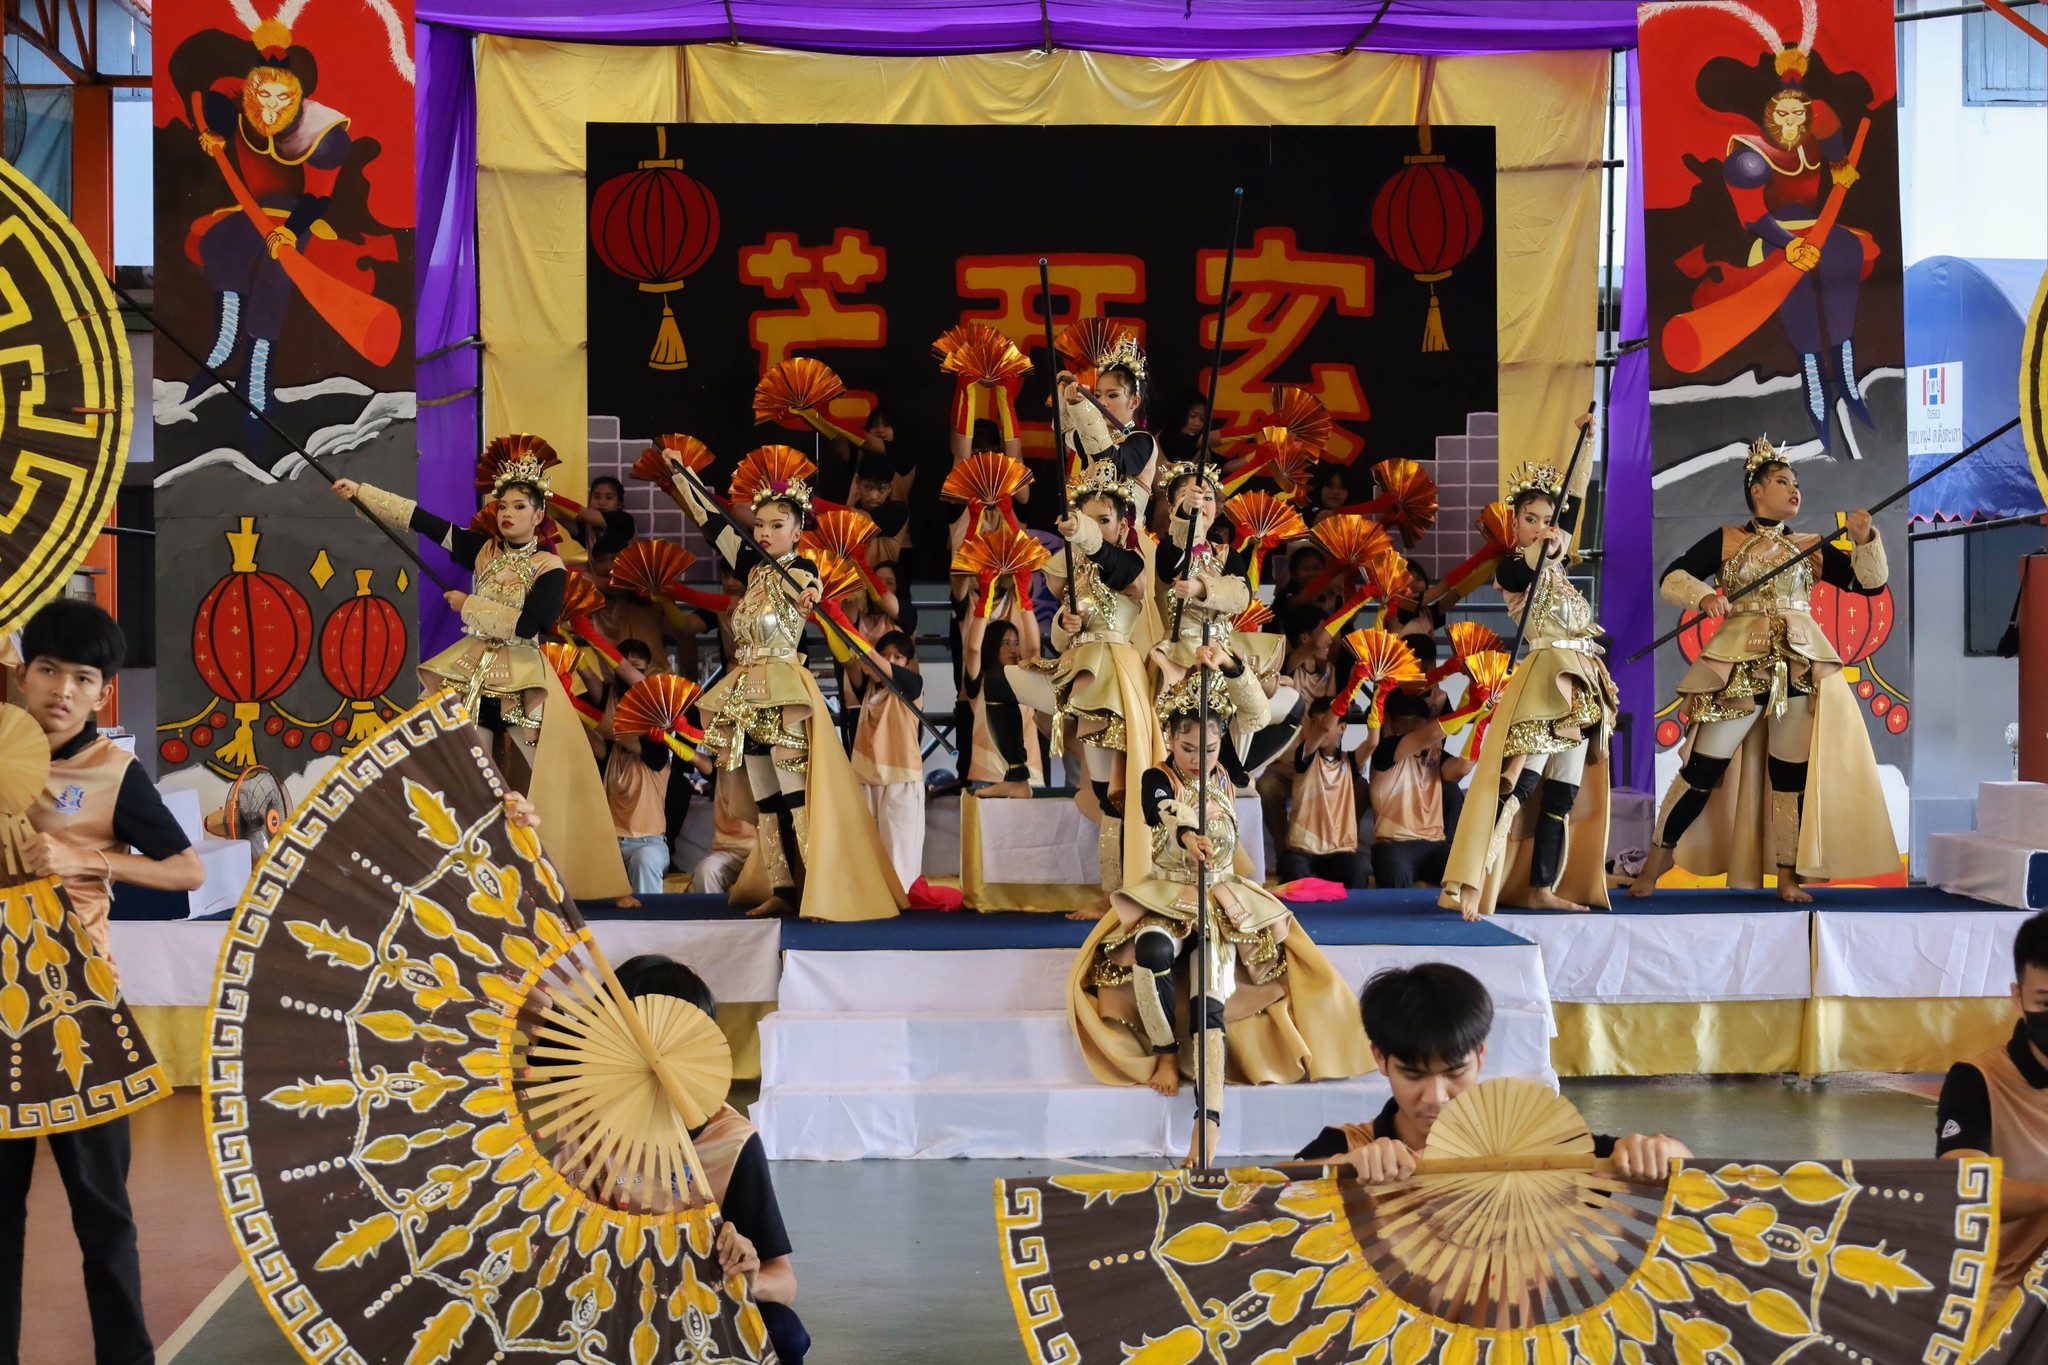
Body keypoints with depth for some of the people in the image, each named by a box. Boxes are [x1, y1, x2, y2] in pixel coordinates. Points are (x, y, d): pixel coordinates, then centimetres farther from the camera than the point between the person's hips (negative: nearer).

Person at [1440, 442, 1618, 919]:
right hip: (1544, 677, -8)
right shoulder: (1512, 566, -3)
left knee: (1563, 792, 5)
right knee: (1519, 786, -20)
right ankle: (1470, 885, -29)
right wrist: (1540, 548, -45)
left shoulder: (1554, 560, 16)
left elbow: (1578, 493, 20)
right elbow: (1525, 579, -28)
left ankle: (1541, 888, 7)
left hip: (1580, 685, 8)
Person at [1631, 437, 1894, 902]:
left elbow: (1871, 583, 9)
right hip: (1739, 662, -3)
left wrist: (1864, 540, -8)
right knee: (1705, 763, -4)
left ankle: (1788, 877, 10)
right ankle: (1660, 855, 10)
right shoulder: (1726, 540, 5)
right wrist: (1703, 596, -20)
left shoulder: (1812, 547, 14)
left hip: (1800, 664, 3)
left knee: (1793, 772, 2)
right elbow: (1672, 578, -1)